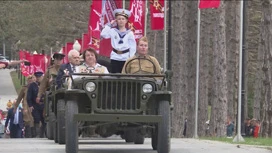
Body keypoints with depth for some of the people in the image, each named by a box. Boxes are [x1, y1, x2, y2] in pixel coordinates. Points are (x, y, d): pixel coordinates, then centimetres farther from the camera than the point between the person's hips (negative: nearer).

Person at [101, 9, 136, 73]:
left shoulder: (130, 33, 0)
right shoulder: (112, 31, 3)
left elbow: (132, 47, -1)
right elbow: (103, 34, -13)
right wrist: (109, 25, -5)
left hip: (126, 58, -1)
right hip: (115, 58, 1)